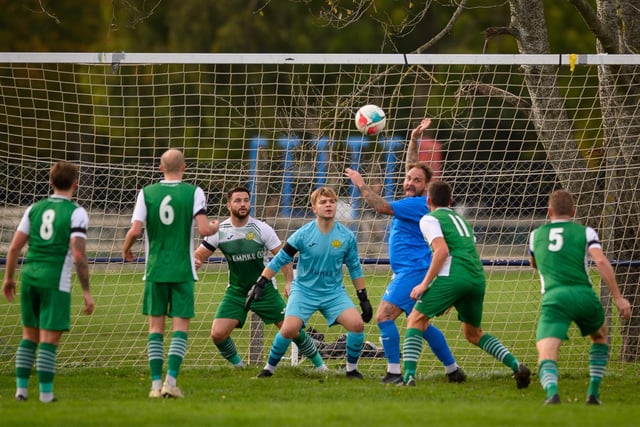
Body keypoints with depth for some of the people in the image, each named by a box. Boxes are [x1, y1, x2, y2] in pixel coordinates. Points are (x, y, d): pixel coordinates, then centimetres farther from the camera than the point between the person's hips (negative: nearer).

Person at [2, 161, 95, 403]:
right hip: (56, 281, -5)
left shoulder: (35, 209, 9)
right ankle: (46, 394, -2)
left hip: (29, 276, 5)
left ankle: (21, 389, 13)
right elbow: (79, 255, -14)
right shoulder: (76, 213, -6)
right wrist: (86, 292, -10)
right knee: (49, 340, -2)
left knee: (29, 336, 16)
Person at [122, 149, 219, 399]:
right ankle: (171, 381, -10)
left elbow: (135, 230, -7)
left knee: (155, 327, 7)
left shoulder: (146, 193, 0)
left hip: (155, 270, 2)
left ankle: (156, 383, 2)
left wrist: (126, 249, 13)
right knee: (180, 326, 2)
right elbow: (203, 230, -13)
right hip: (183, 271, -1)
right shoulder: (193, 192, -4)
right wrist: (215, 227, 11)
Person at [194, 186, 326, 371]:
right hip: (236, 292, 1)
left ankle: (320, 365, 15)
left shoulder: (261, 229, -11)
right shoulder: (219, 231, -7)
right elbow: (199, 255, -5)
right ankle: (238, 366, 12)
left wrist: (289, 282, -15)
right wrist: (194, 262, -29)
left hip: (265, 291, -1)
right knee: (218, 333, -14)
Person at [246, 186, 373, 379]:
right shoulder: (303, 234, -11)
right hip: (304, 290, -2)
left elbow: (355, 269, 7)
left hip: (334, 292, 2)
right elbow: (279, 260, -4)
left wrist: (364, 299, 7)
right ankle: (269, 368, 2)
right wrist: (260, 285, -7)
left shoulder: (346, 237, -4)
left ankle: (352, 369, 3)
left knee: (357, 323, -18)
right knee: (289, 329, -21)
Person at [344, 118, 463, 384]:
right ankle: (453, 370, 21)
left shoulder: (418, 204, -15)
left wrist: (361, 185, -11)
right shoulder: (414, 202, 12)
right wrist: (414, 140, 26)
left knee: (384, 316, -16)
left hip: (413, 271, -11)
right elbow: (411, 167, 28)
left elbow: (382, 207, -20)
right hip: (408, 271, 11)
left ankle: (394, 372, -17)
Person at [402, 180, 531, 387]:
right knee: (473, 333, 22)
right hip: (478, 278, 7)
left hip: (452, 276, -7)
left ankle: (409, 374, -12)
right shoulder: (461, 220, 30)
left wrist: (425, 284, -9)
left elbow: (442, 250, -9)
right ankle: (516, 365, 4)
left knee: (416, 320, 5)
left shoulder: (429, 219, 7)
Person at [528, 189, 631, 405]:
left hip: (554, 298, -1)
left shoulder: (536, 235, 22)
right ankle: (593, 392, 20)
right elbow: (601, 262, -3)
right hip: (584, 296, 1)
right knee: (600, 337, 32)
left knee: (546, 357, -12)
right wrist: (618, 298, -6)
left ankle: (552, 392, -45)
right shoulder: (585, 232, 14)